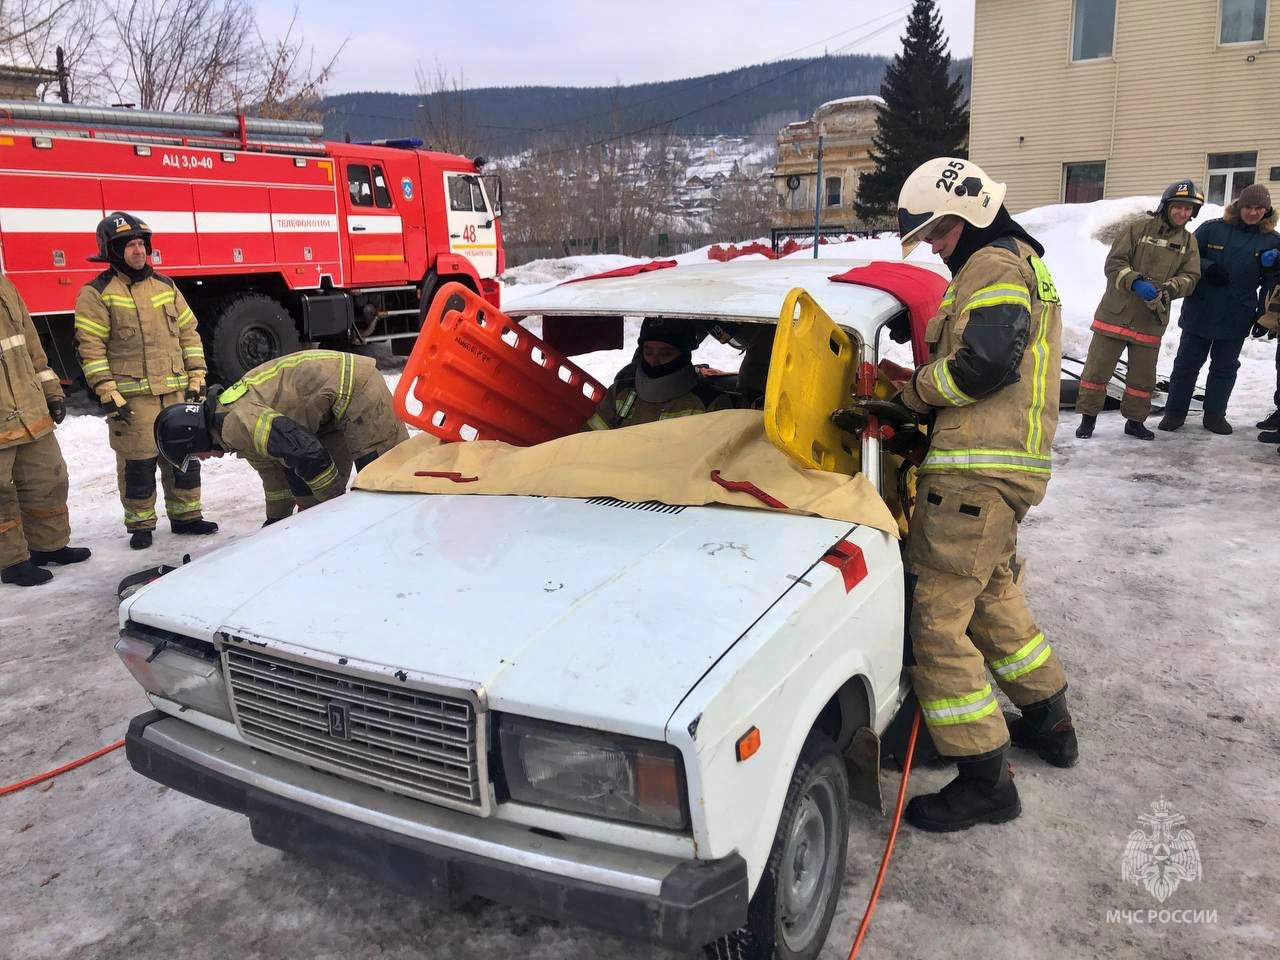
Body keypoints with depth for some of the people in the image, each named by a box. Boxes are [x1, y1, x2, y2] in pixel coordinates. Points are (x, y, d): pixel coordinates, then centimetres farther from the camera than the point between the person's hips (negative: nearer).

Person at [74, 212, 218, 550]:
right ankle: (140, 524, 14)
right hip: (131, 395, -5)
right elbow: (90, 347, -7)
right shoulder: (97, 293, -3)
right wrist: (107, 393, -13)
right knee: (138, 463, 0)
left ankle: (185, 515, 23)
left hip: (176, 391, 5)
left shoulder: (165, 286, 12)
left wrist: (196, 376, 8)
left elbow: (188, 333, 15)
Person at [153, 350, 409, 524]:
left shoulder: (237, 422, -21)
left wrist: (338, 505, -13)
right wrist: (276, 521, 30)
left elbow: (306, 454, -26)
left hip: (356, 390, -10)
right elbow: (272, 464, 23)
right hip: (337, 409, 10)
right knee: (300, 478, 12)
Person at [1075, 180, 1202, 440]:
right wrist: (1136, 282, -25)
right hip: (1116, 313, -4)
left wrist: (1167, 288, -18)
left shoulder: (1189, 242, 9)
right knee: (1098, 367, 0)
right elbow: (1114, 263, -9)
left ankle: (1135, 420, 26)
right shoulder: (1138, 229, -4)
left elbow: (1190, 277, 3)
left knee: (1143, 376, 11)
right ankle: (1088, 417, 12)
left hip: (1151, 321, 4)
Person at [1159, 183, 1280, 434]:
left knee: (1225, 366, 10)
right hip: (1199, 312, -1)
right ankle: (1175, 412, 16)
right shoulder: (1212, 229, -4)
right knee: (1187, 363, 6)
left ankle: (1214, 414, 22)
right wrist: (1206, 268, -17)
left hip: (1236, 318, 2)